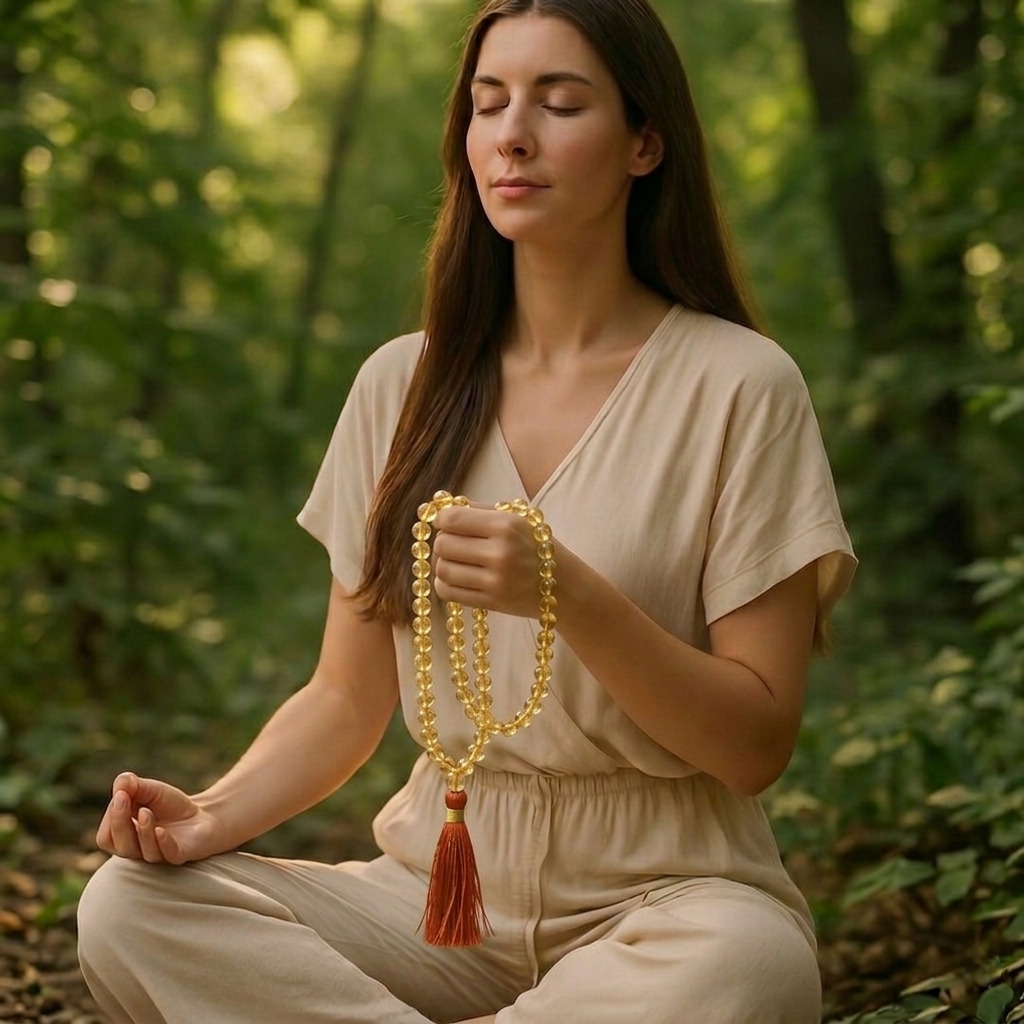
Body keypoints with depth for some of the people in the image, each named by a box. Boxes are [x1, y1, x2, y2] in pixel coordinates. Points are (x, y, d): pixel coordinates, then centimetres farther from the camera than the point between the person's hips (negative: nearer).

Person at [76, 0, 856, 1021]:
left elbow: (757, 743, -8)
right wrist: (214, 814, -12)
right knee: (131, 908, -21)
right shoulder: (402, 384, 8)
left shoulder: (738, 384, -5)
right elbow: (347, 700, 8)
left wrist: (571, 597, -23)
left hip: (659, 894, -2)